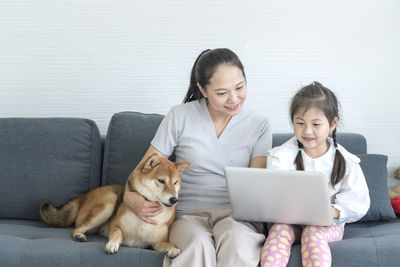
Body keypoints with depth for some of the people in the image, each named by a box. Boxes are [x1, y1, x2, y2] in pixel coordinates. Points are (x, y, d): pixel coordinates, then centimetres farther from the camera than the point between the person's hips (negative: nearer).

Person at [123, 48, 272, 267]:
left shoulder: (258, 125, 6)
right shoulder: (180, 117, 2)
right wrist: (131, 197, -16)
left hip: (236, 215, 1)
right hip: (189, 215, 0)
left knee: (236, 239, -36)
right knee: (200, 245, -36)